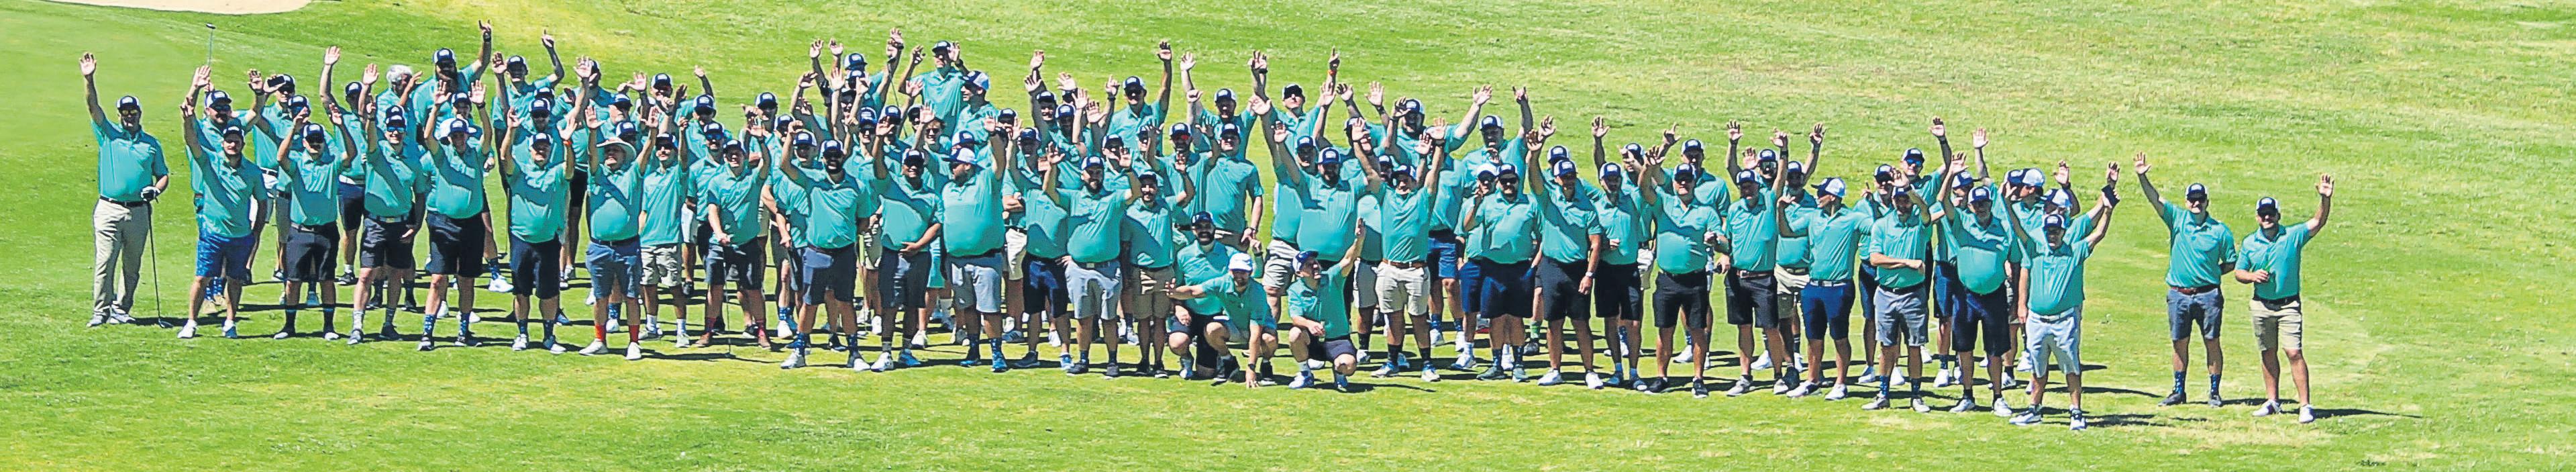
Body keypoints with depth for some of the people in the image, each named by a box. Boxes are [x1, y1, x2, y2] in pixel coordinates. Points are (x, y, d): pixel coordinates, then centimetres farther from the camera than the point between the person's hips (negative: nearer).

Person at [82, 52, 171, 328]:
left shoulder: (152, 144, 12)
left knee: (132, 266, 6)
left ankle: (121, 309, 16)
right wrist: (89, 80, -22)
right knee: (105, 262, -9)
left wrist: (156, 189, -6)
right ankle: (101, 310, -5)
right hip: (109, 209, -2)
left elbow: (163, 175, 17)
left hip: (139, 211, 2)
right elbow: (94, 108, -7)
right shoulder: (109, 134, 7)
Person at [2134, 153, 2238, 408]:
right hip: (2178, 294, 2)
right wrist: (2142, 178, -22)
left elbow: (2231, 263, 7)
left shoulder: (2220, 231, 0)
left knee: (2212, 342, 0)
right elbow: (2155, 199, -8)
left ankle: (2214, 393, 7)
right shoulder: (2177, 219, 4)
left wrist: (2212, 272, -5)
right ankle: (2179, 392, 18)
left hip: (2208, 295, -2)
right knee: (2180, 343, 9)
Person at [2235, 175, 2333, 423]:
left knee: (2294, 352, -12)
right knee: (2268, 354, 12)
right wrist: (2253, 276, -10)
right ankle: (2272, 401, 24)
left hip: (2288, 305, -4)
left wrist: (2325, 199, -32)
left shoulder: (2293, 235, -3)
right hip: (2261, 305, 4)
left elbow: (2318, 223, -16)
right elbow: (2239, 273, 13)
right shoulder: (2250, 242, 6)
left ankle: (2305, 405, -12)